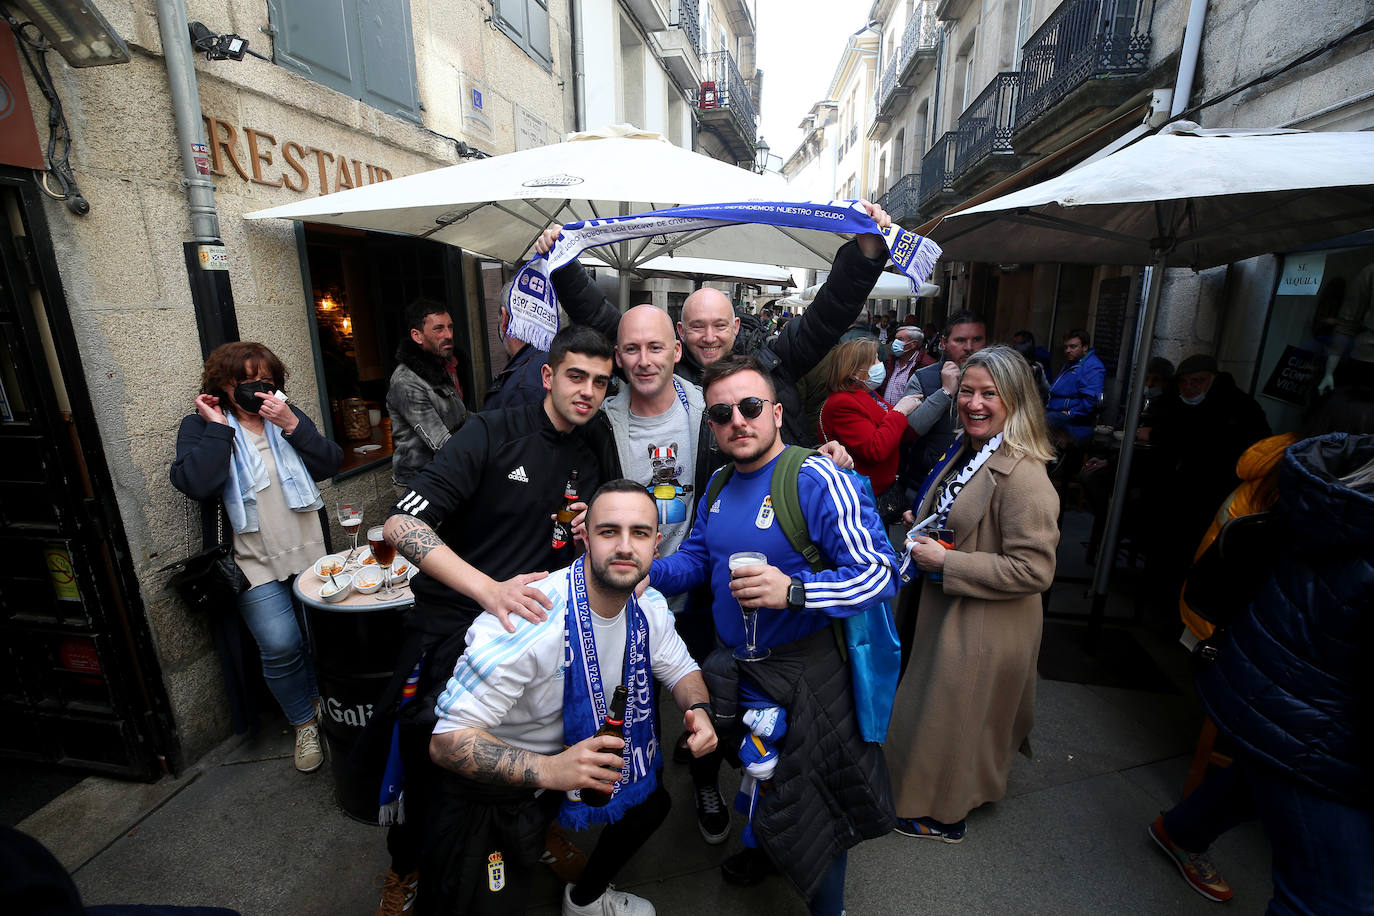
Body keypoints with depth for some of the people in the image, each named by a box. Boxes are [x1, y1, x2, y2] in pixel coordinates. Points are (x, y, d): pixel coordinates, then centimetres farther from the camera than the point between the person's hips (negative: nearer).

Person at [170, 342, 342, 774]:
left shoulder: (286, 415, 8)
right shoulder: (200, 426, 1)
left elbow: (330, 463, -3)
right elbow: (195, 483, -18)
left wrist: (292, 426, -14)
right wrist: (218, 427, -15)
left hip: (310, 548, 3)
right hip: (255, 560, -3)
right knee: (280, 644, -10)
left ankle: (322, 702, 35)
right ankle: (304, 722, 14)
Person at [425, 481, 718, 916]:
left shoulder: (649, 606, -14)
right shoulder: (529, 619, -36)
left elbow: (681, 669, 3)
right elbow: (447, 740, -32)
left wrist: (697, 709, -20)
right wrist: (547, 770, -45)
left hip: (579, 753, 6)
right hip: (496, 782, -6)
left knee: (653, 802, 14)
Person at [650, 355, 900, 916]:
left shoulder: (817, 480, -22)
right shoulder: (720, 485, 2)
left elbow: (881, 573, -24)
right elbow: (694, 560, 8)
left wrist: (794, 591, -38)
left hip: (804, 675, -6)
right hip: (733, 668, 7)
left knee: (811, 803, 11)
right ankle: (766, 848, 59)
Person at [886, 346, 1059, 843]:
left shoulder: (1022, 475, -27)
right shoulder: (966, 449, 3)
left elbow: (1034, 570, -27)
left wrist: (946, 562, -25)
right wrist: (922, 528, 0)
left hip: (985, 625, -9)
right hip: (947, 608, 9)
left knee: (955, 713, 13)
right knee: (939, 704, 27)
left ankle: (945, 815, 40)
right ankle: (951, 792, 54)